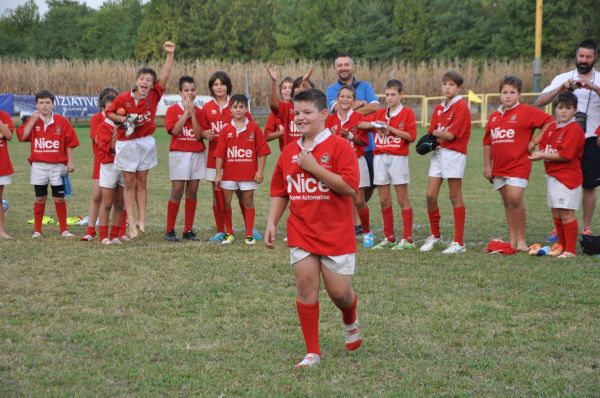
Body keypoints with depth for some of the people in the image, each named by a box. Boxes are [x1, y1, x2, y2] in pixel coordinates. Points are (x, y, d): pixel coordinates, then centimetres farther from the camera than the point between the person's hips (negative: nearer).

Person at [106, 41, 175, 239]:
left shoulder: (154, 96, -6)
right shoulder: (123, 98, -10)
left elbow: (165, 75, -14)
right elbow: (109, 113, 2)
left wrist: (170, 54, -23)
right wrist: (123, 119, -14)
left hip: (146, 142, 2)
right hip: (126, 143, -2)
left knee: (142, 182, 8)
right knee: (129, 183, 2)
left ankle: (141, 219, 11)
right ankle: (131, 223, 2)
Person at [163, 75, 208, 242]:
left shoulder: (199, 112, 8)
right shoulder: (173, 110, 1)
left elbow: (199, 135, -5)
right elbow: (174, 130, -15)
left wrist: (192, 113, -11)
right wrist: (186, 112, -12)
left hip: (197, 155, 3)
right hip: (179, 154, -3)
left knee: (192, 192, 4)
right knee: (177, 192, -7)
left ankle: (188, 230, 9)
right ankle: (169, 230, -1)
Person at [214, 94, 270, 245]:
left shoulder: (254, 128, -2)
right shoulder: (226, 130, 2)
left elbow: (262, 151, -2)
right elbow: (220, 153, 2)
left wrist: (260, 171, -7)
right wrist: (218, 173, -2)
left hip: (249, 173, -2)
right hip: (229, 173, 2)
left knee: (248, 202, 5)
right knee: (226, 202, 4)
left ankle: (249, 234, 11)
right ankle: (229, 233, 17)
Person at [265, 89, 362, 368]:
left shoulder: (339, 146, -10)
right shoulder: (289, 151, 7)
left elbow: (350, 187, -20)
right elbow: (279, 192, 16)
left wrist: (313, 167, -20)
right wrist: (272, 223, 5)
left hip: (336, 235, -4)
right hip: (301, 234, 4)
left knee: (339, 291, 2)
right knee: (306, 287, -2)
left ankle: (351, 323, 38)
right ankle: (312, 352, 8)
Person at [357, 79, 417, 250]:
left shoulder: (407, 113, 0)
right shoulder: (380, 113, 13)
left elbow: (411, 136, -9)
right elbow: (360, 124, 14)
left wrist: (390, 128, -14)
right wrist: (373, 124, -5)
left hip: (398, 158, -5)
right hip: (380, 157, 5)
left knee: (402, 199, -2)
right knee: (384, 201, 6)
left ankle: (407, 239, 0)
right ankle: (389, 238, 13)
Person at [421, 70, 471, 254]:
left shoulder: (461, 107, -9)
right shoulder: (438, 108, 14)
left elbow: (450, 135, -16)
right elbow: (431, 133, 11)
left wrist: (436, 133, -1)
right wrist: (442, 136, -9)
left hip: (454, 154, -7)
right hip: (438, 153, 7)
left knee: (455, 197, -2)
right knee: (430, 196, 4)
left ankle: (458, 242, 4)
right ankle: (435, 235, 21)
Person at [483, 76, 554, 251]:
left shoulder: (527, 112, -5)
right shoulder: (494, 116, 12)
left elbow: (549, 121, -8)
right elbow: (487, 142, 15)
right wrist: (487, 166, 11)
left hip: (518, 165, -6)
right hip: (499, 167, 6)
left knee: (515, 199, -16)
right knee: (507, 203, 10)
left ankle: (521, 239, -5)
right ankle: (512, 240, 16)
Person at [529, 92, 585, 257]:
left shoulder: (574, 129, -14)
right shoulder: (551, 127, 13)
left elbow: (564, 155, -20)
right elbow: (544, 146, 16)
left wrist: (543, 155, -15)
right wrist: (539, 153, -7)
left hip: (568, 177, -9)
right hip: (552, 175, 9)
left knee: (566, 213, -8)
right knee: (555, 213, 16)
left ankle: (570, 250, -3)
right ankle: (561, 245, 29)